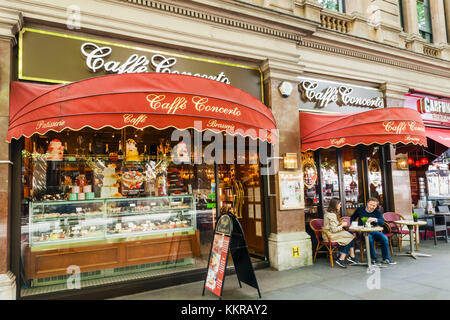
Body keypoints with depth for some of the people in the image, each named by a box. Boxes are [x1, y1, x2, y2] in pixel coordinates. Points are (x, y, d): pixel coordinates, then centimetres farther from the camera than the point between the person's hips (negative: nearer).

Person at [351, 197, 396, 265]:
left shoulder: (378, 212, 3)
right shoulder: (360, 210, 4)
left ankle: (386, 258, -4)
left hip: (373, 231, 2)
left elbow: (382, 222, -17)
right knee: (369, 238, -33)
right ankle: (374, 259, -17)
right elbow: (352, 218, 22)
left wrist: (375, 219, -38)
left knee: (384, 238, -23)